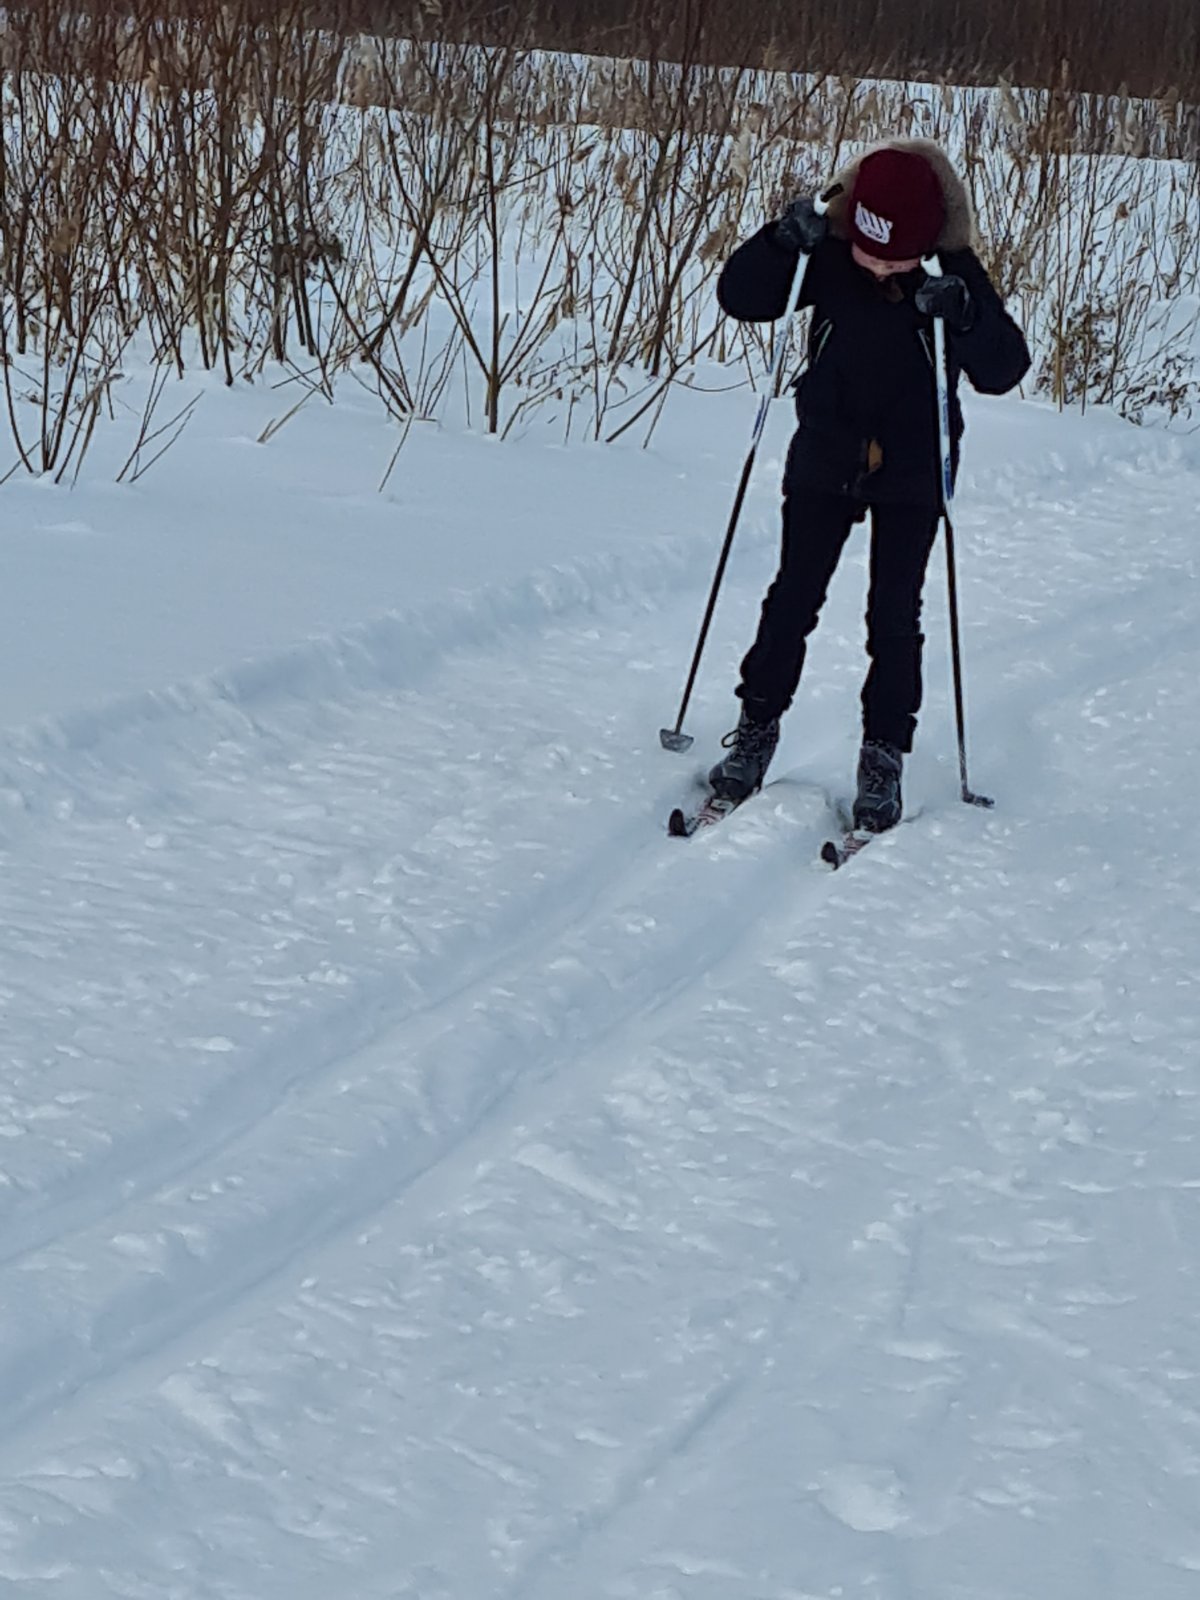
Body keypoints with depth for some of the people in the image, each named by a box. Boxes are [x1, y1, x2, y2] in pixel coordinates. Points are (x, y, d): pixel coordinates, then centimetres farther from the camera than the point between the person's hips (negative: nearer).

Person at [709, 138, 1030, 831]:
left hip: (912, 470, -1)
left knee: (894, 618, 1)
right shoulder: (828, 257, -13)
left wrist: (963, 313, -37)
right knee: (793, 600, 4)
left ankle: (885, 755, 11)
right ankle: (757, 728, 19)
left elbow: (1004, 370, -18)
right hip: (825, 460, 1)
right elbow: (742, 299, -10)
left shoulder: (953, 273, -16)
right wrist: (783, 240, -28)